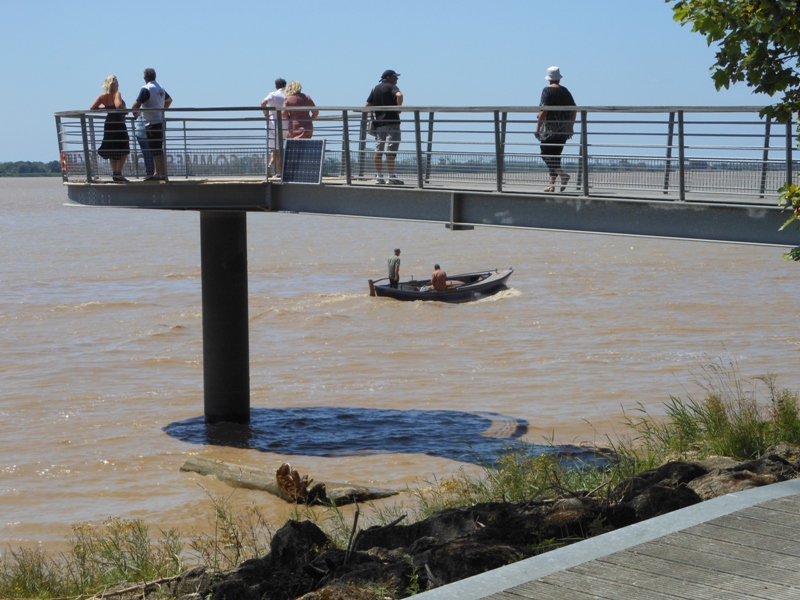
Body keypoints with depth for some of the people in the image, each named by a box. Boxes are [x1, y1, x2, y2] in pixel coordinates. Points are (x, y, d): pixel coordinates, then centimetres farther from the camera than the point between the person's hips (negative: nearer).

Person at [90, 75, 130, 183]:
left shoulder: (103, 96, 4)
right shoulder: (117, 94, -13)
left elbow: (92, 107, 0)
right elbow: (119, 105, -31)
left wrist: (105, 107, 10)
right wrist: (125, 110, -11)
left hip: (108, 124, 7)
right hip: (119, 124, -6)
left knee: (111, 151, 17)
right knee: (124, 151, 1)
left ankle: (115, 173, 18)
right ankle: (118, 173, -7)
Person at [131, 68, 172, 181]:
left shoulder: (146, 89, -13)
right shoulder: (161, 89, 13)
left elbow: (136, 105, -18)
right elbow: (169, 100, 32)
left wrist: (135, 113, 1)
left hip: (152, 123, -9)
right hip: (160, 121, 9)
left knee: (156, 150, -9)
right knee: (157, 150, 14)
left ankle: (162, 173, -11)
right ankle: (157, 173, 17)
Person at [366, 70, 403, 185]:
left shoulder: (375, 89, 15)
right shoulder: (392, 87, -4)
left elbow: (368, 105, 14)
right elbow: (399, 95, -25)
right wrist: (399, 108, -13)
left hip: (378, 122, 6)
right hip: (392, 122, -6)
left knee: (378, 151, 8)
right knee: (390, 151, -8)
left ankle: (378, 176, 9)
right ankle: (390, 177, -11)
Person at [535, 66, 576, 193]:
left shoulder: (547, 91, -7)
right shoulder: (565, 91, 10)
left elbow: (543, 111, -14)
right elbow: (574, 110, 13)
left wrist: (538, 128, -10)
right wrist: (571, 127, 21)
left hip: (550, 129, -6)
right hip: (564, 130, 6)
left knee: (546, 154, -3)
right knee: (555, 156, 11)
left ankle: (562, 175, -21)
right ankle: (552, 184, 9)